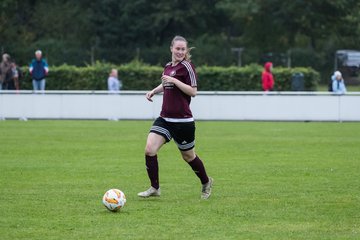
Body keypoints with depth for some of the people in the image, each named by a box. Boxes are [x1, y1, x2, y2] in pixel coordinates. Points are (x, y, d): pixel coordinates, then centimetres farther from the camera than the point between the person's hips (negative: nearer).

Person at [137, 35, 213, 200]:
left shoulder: (186, 67, -9)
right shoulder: (168, 66, 11)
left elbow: (193, 91, -16)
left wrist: (174, 81, -21)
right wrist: (154, 91, 16)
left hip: (183, 121, -6)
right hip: (165, 118, 6)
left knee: (188, 156, 9)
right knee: (149, 150, -10)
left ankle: (206, 183, 34)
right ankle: (154, 188, 1)